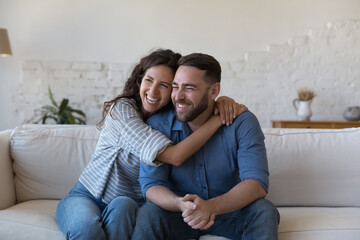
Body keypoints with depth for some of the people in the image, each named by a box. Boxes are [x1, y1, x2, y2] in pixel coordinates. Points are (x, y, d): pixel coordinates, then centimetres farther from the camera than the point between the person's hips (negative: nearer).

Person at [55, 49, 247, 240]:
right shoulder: (122, 109, -18)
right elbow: (174, 156, -28)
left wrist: (223, 102, -13)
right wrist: (219, 119, -26)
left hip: (130, 203, 3)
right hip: (86, 196, -3)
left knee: (121, 206, -33)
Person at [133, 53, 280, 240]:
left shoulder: (242, 123, -15)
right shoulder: (158, 125, -12)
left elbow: (257, 183, -24)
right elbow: (150, 184, -16)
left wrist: (212, 206, -42)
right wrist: (182, 204, -39)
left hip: (229, 211, 1)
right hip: (177, 212, -1)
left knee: (264, 211, -27)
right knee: (147, 215, -30)